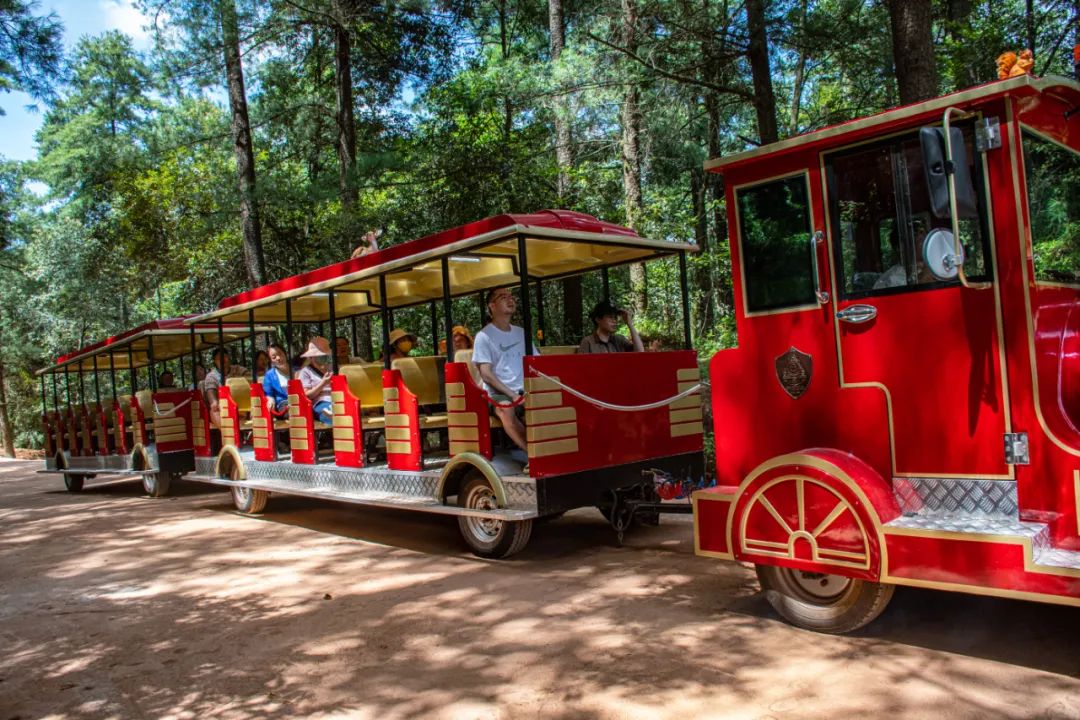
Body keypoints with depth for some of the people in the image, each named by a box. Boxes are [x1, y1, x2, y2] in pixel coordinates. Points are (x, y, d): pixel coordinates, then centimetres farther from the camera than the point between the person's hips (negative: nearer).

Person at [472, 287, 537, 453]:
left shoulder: (521, 333, 16)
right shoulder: (484, 336, 0)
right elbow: (486, 375, -8)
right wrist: (512, 395, -16)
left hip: (524, 392, 4)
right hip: (498, 394, -4)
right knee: (506, 409, -38)